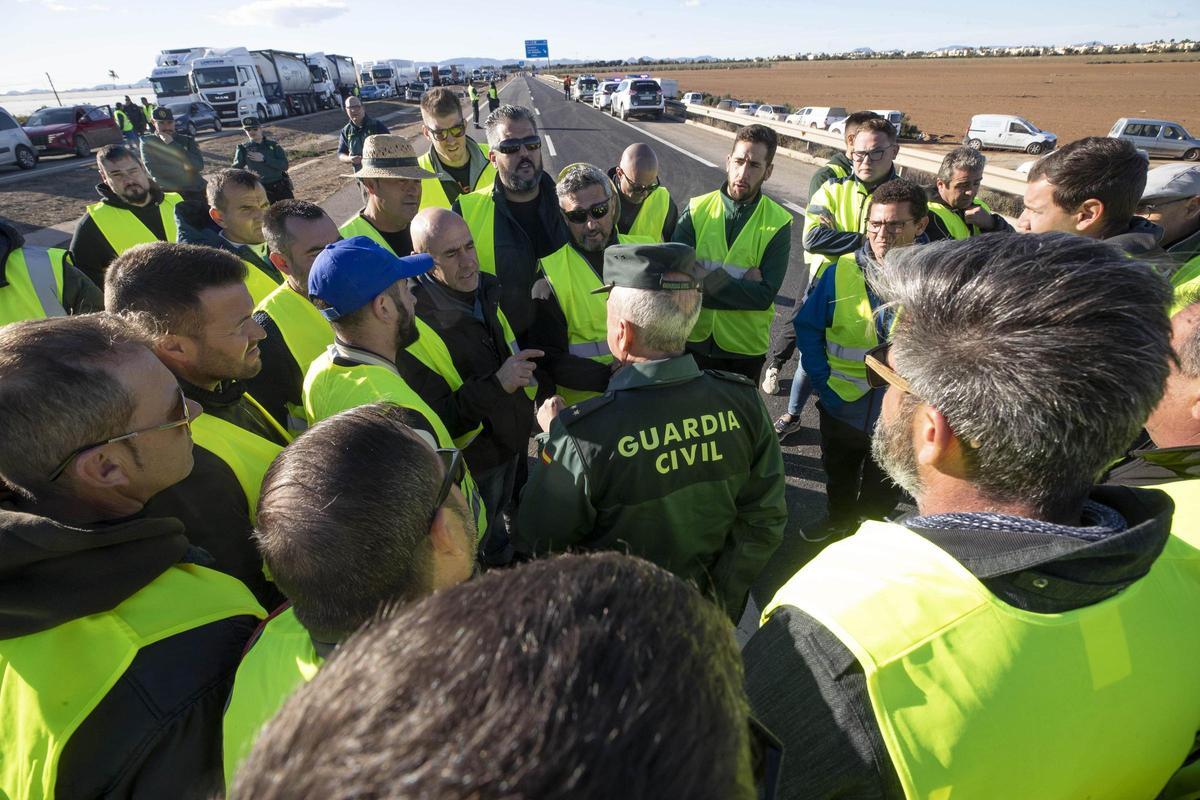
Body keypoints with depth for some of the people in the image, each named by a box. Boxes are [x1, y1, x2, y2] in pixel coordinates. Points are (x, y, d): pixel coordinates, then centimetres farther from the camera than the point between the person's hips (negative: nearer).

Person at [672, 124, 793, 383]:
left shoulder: (778, 223, -8)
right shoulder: (696, 210, -5)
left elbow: (765, 295, -18)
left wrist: (704, 284, -24)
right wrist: (741, 282, -21)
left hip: (744, 350, -1)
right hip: (692, 341, 1)